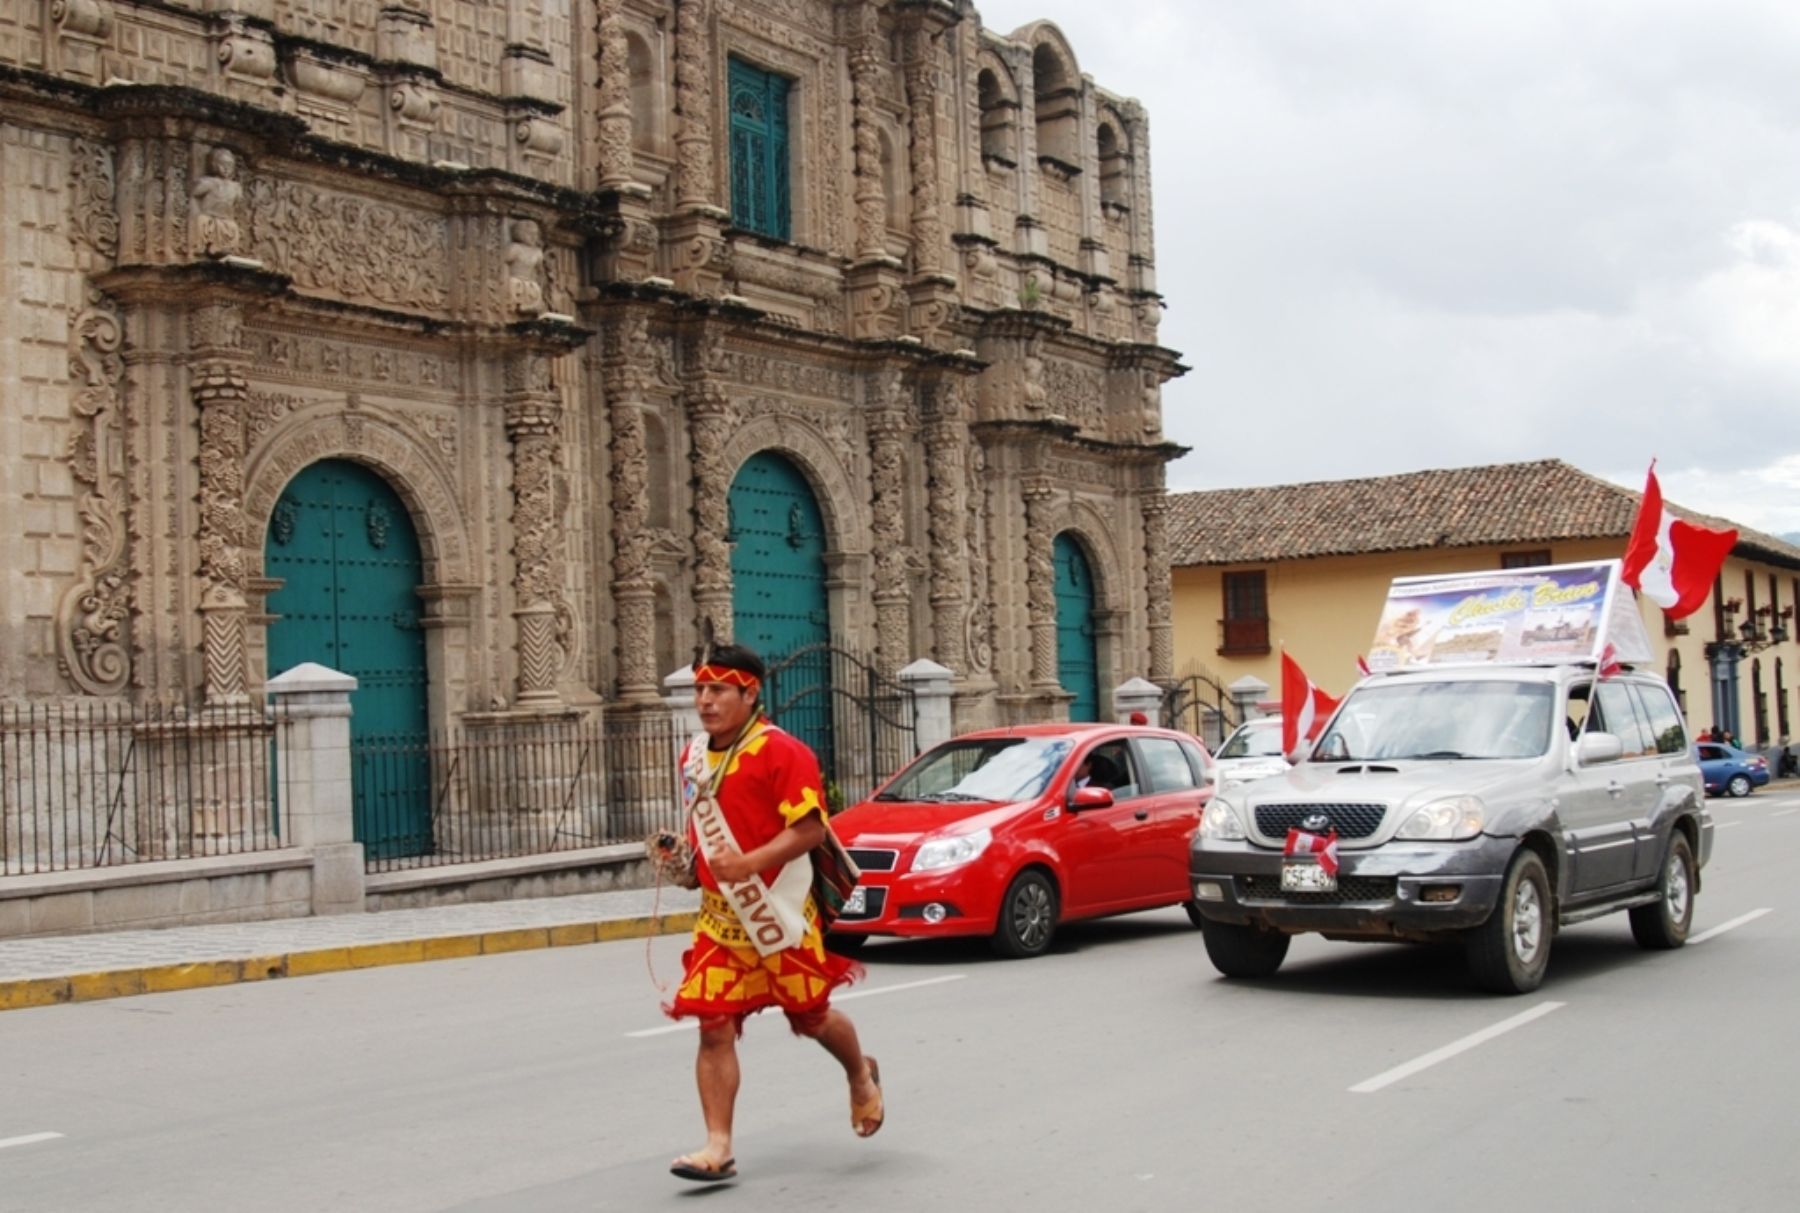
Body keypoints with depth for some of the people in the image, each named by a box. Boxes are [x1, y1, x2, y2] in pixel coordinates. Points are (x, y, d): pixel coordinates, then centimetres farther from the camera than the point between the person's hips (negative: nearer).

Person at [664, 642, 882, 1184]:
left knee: (811, 1017, 11)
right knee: (713, 1027, -4)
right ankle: (718, 1147, 1)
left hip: (781, 914, -5)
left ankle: (862, 1077, 42)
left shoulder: (781, 752, -15)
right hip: (719, 918, 6)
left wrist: (750, 863, -30)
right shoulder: (694, 755, 9)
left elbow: (810, 829, -20)